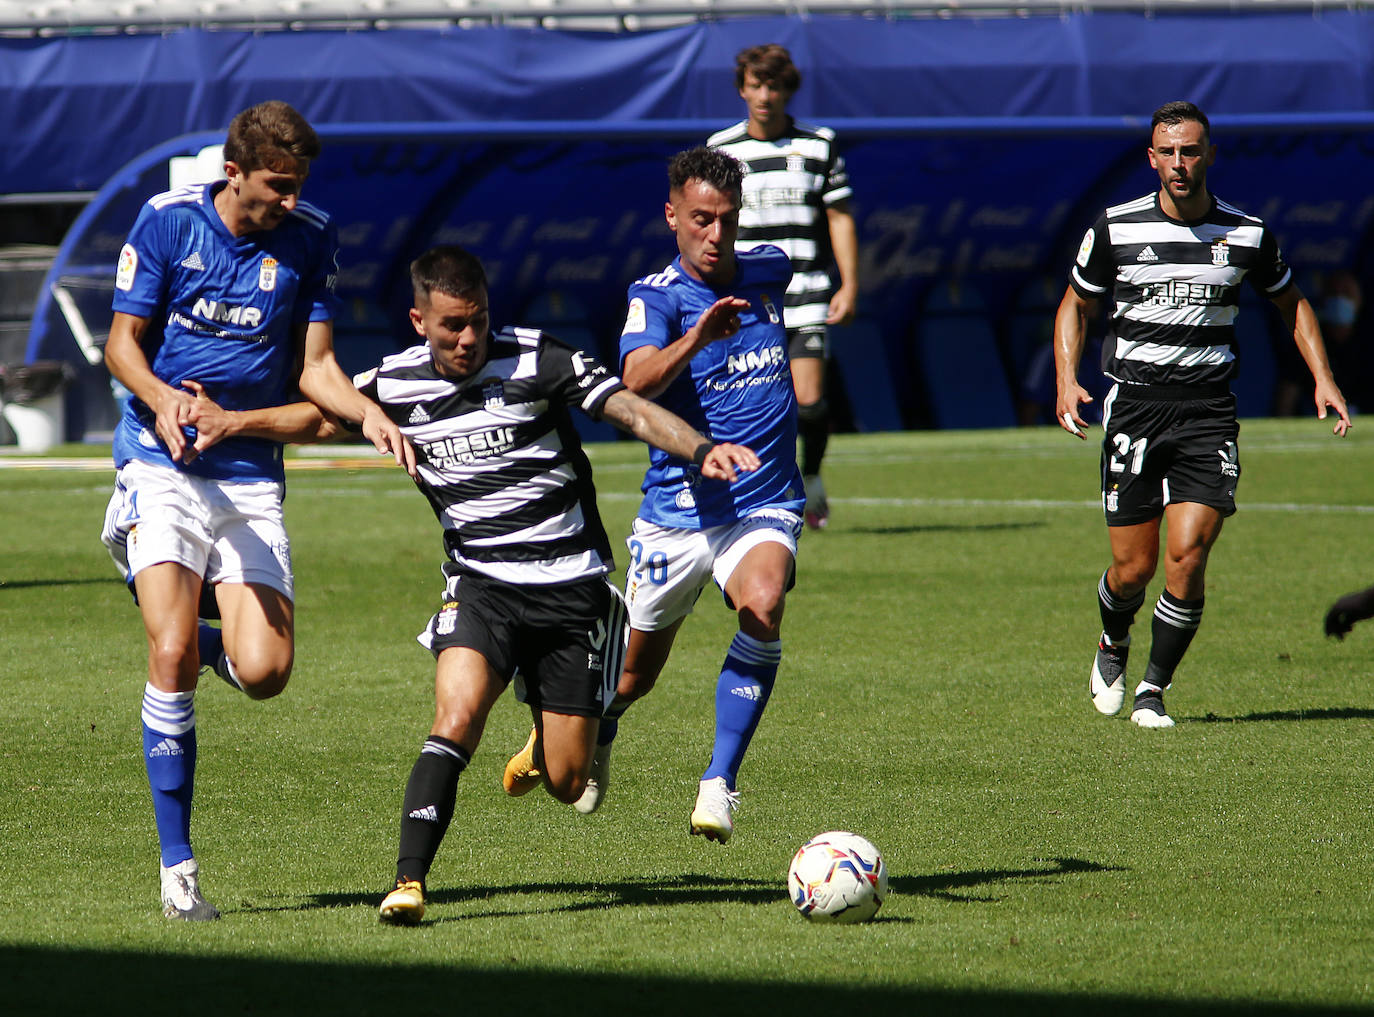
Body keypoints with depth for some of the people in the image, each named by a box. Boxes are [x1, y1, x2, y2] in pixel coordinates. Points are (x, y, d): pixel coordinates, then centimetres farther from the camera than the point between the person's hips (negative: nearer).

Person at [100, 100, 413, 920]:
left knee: (264, 672, -12)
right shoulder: (168, 221, -3)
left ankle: (198, 630, 26)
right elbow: (124, 342, 0)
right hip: (162, 465, -2)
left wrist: (368, 412, -13)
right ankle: (178, 863, -8)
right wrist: (164, 397, -21)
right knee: (171, 657, -18)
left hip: (252, 478, 2)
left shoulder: (310, 238, 3)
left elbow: (315, 367, 7)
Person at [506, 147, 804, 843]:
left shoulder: (768, 273, 3)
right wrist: (694, 340, -50)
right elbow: (638, 381, -34)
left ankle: (719, 784, -26)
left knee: (762, 607, -30)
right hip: (677, 514, -2)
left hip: (764, 505, 2)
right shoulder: (655, 297, -12)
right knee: (633, 672, 11)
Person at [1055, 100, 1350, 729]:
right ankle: (1113, 646, 34)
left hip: (1209, 414, 0)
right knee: (1133, 568, 0)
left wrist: (1322, 379, 8)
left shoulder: (1246, 234, 2)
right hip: (1134, 406, 0)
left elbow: (1291, 303, 19)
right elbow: (1075, 305, 11)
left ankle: (1154, 690, 3)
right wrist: (1067, 381, -4)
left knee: (1187, 558, -14)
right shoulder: (1116, 228, -2)